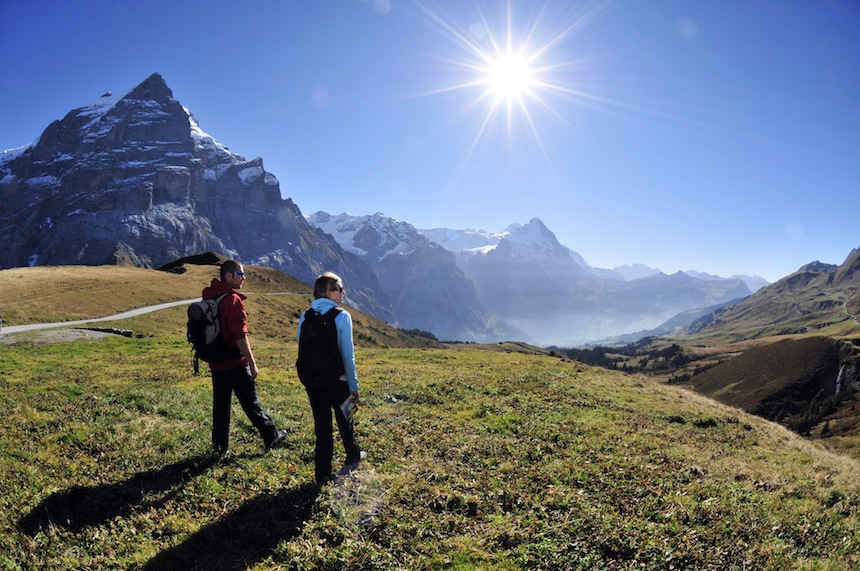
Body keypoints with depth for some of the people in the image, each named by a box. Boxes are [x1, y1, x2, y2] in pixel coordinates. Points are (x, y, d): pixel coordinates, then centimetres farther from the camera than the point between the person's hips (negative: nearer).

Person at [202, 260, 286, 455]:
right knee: (251, 402, 3)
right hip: (235, 362, -7)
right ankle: (272, 437, 16)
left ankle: (219, 445, 22)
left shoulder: (208, 296, 7)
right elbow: (240, 336, -21)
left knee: (220, 403, 15)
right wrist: (252, 363, -15)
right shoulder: (233, 300, -18)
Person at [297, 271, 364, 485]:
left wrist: (307, 379, 14)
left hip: (312, 381, 4)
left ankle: (322, 474, 18)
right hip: (336, 380, -3)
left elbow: (302, 351, 5)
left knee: (322, 426, 13)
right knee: (345, 420, 20)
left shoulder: (305, 317, 2)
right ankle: (352, 457, 41)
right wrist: (354, 385, -5)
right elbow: (348, 354, -12)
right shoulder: (341, 316, -12)